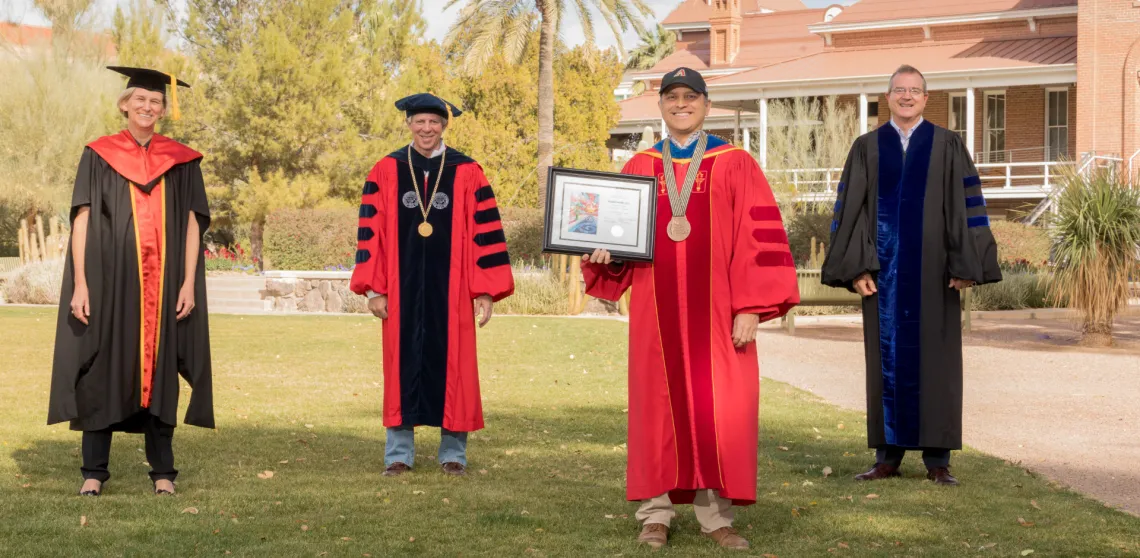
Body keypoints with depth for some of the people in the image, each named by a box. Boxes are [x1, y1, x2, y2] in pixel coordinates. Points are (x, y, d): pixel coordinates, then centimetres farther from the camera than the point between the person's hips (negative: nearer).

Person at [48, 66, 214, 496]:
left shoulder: (181, 162, 8)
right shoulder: (99, 156, 5)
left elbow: (192, 224, 6)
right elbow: (82, 220, 0)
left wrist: (188, 283, -4)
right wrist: (80, 283, -9)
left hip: (163, 286, 1)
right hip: (110, 281, -1)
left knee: (160, 372, 4)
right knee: (103, 372, 0)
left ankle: (162, 471, 10)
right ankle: (93, 471, 6)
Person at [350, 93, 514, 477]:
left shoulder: (466, 172, 1)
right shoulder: (386, 172, 2)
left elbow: (484, 230, 0)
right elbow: (372, 231, 2)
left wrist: (486, 290, -5)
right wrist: (374, 288, -3)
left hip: (450, 288, 0)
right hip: (402, 288, 1)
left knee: (452, 366, 4)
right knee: (403, 364, 5)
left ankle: (453, 452, 13)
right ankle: (399, 452, 13)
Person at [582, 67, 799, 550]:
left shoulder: (735, 165, 2)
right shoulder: (639, 168, 10)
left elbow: (758, 238, -3)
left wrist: (750, 307, -10)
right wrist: (603, 253, -11)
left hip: (716, 311, -2)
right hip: (657, 310, 2)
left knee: (720, 412, -2)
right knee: (658, 408, 3)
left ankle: (715, 514, 7)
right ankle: (655, 513, 10)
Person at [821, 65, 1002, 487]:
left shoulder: (947, 146, 3)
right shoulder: (867, 148, 7)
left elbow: (967, 206, 0)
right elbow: (849, 209, 4)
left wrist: (965, 266, -8)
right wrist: (855, 266, -4)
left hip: (931, 271, -1)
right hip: (884, 269, 1)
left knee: (934, 360, 2)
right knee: (887, 358, 4)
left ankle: (937, 459, 7)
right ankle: (888, 455, 11)